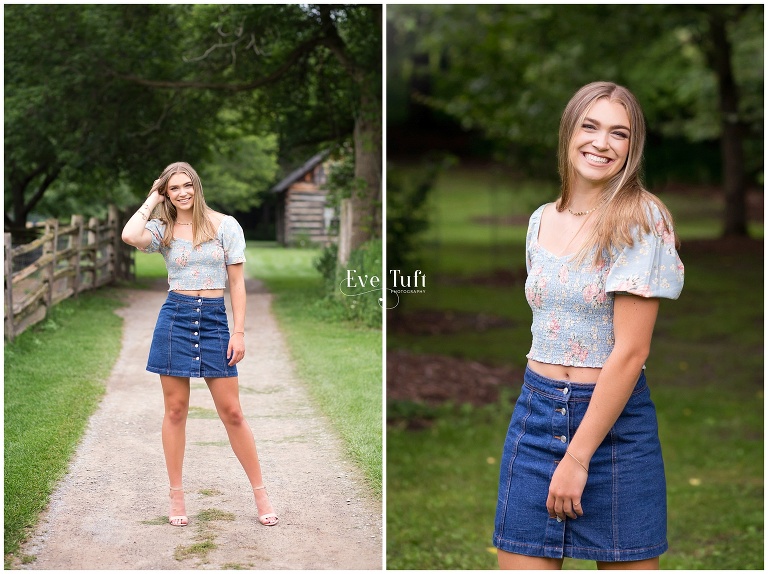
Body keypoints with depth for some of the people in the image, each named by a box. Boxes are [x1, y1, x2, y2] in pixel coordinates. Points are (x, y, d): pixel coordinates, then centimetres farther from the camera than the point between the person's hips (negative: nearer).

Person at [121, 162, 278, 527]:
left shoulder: (225, 225, 1)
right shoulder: (162, 230, 4)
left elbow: (237, 282, 1)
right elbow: (129, 236, -19)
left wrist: (239, 332, -5)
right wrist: (152, 200, -4)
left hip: (215, 320, -1)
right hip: (175, 318, 1)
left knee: (232, 412, 2)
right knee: (175, 411, 5)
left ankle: (260, 493, 12)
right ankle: (176, 495, 16)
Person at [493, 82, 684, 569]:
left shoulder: (641, 218, -11)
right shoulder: (542, 220, 7)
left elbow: (631, 351, -15)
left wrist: (578, 457, -16)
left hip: (616, 419, -5)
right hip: (535, 412, 5)